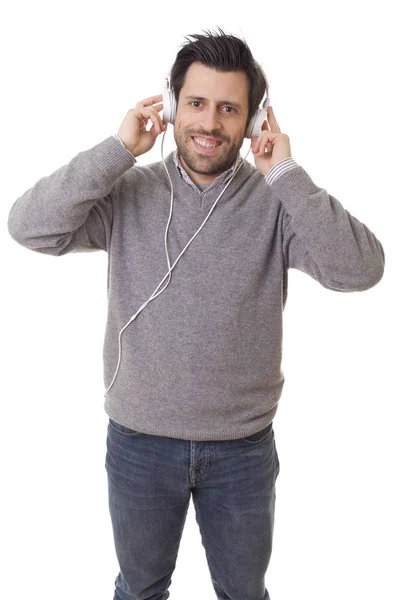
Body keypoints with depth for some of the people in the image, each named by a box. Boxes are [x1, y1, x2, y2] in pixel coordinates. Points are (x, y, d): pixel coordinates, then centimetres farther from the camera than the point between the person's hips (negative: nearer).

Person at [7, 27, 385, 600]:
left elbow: (361, 269, -22)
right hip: (139, 442, 0)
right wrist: (118, 149, -22)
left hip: (244, 448, 1)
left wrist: (286, 174, -23)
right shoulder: (129, 193, -9)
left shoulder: (275, 201, -11)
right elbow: (30, 227, -20)